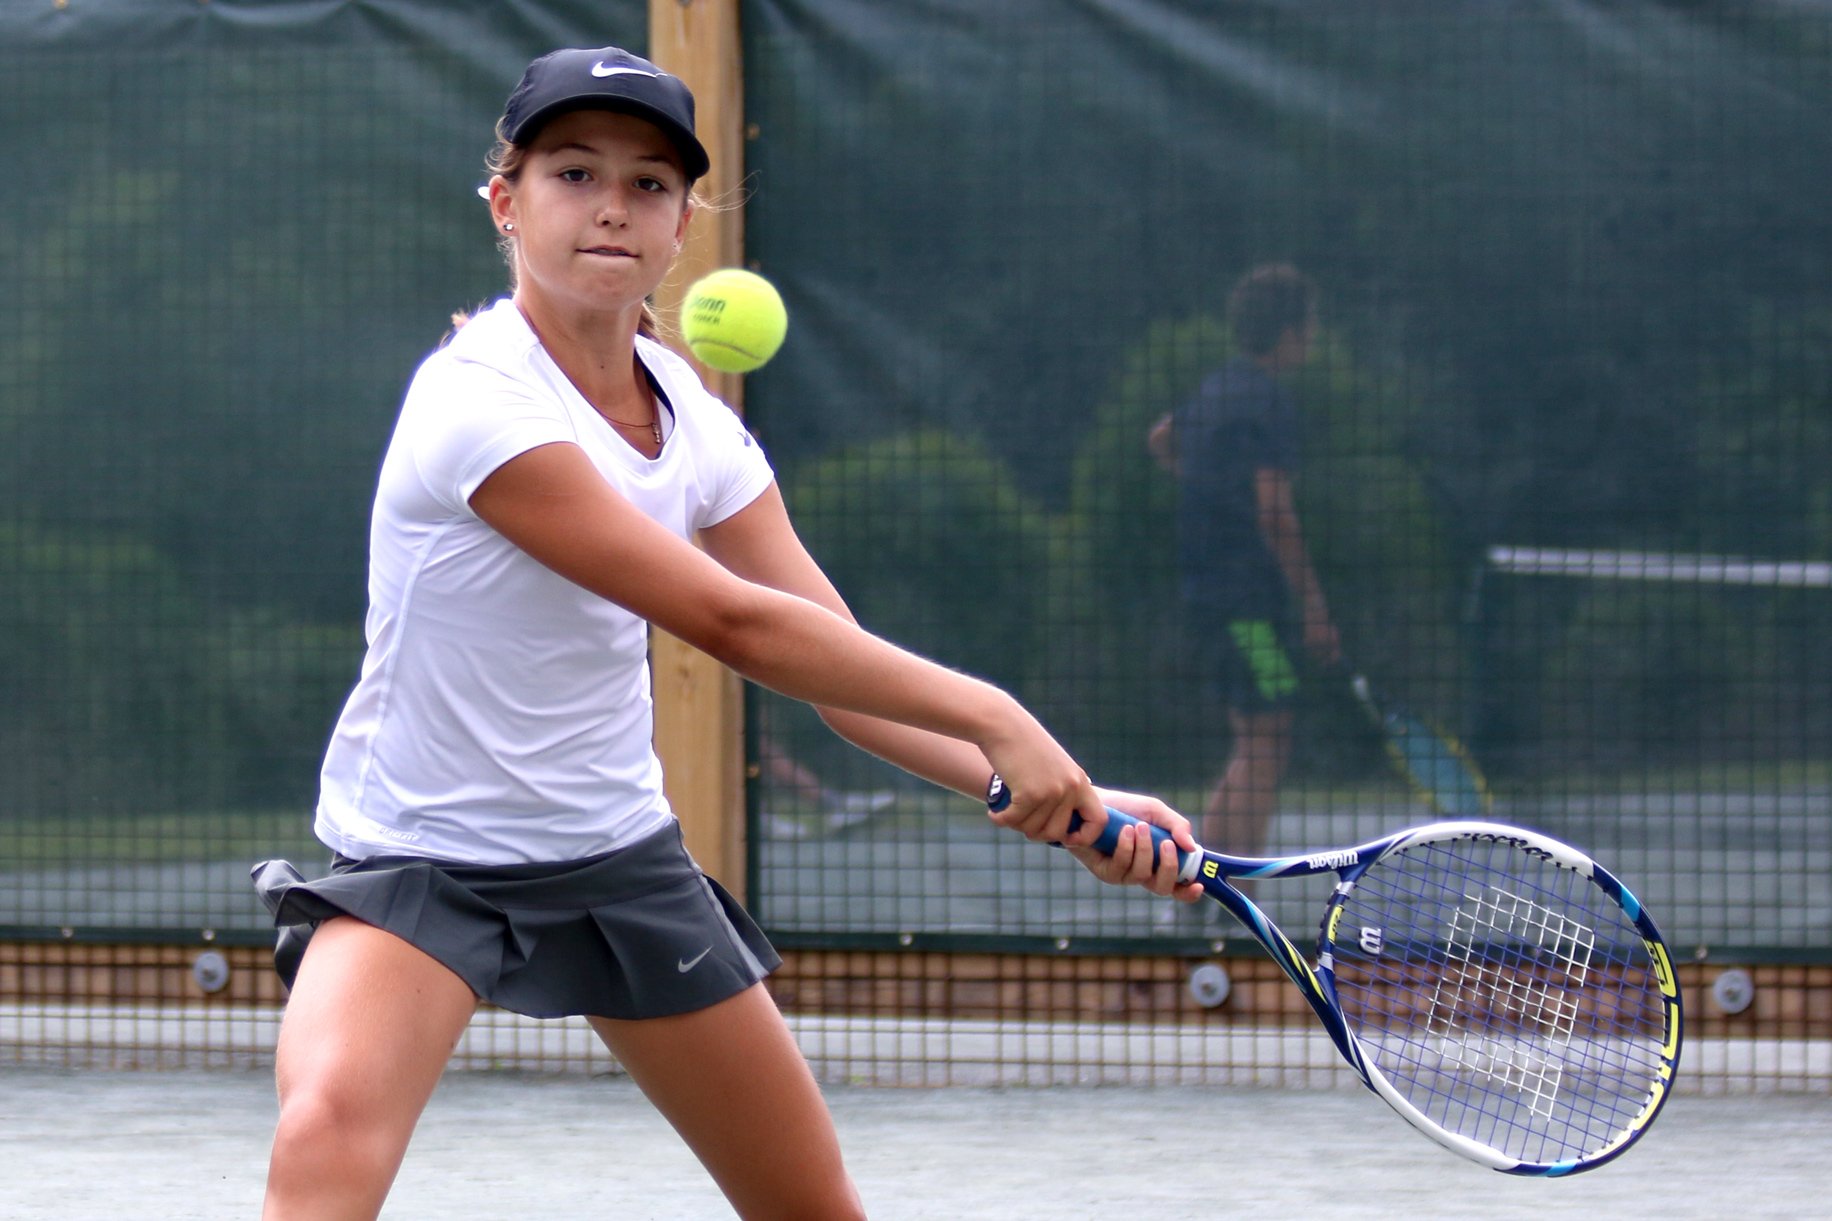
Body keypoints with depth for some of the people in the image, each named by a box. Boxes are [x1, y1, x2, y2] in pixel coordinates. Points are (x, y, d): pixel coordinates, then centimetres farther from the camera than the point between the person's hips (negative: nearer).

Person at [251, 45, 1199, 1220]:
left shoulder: (695, 422, 0)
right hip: (422, 856, -7)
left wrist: (1065, 805, -16)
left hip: (621, 853, 7)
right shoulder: (480, 403, -24)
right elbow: (734, 624, -27)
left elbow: (839, 662, -3)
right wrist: (994, 716, -25)